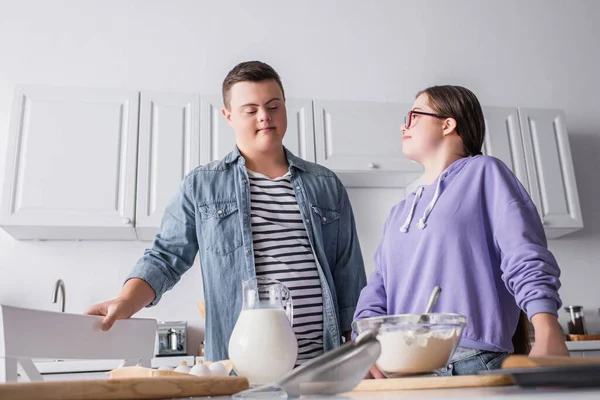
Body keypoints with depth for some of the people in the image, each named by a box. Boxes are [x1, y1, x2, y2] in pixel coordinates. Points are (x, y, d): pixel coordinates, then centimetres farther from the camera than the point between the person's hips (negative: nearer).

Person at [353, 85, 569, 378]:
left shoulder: (483, 173, 2)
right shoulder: (399, 213, 19)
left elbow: (525, 259, -10)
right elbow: (377, 291, 10)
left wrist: (547, 335, -23)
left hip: (473, 361, -5)